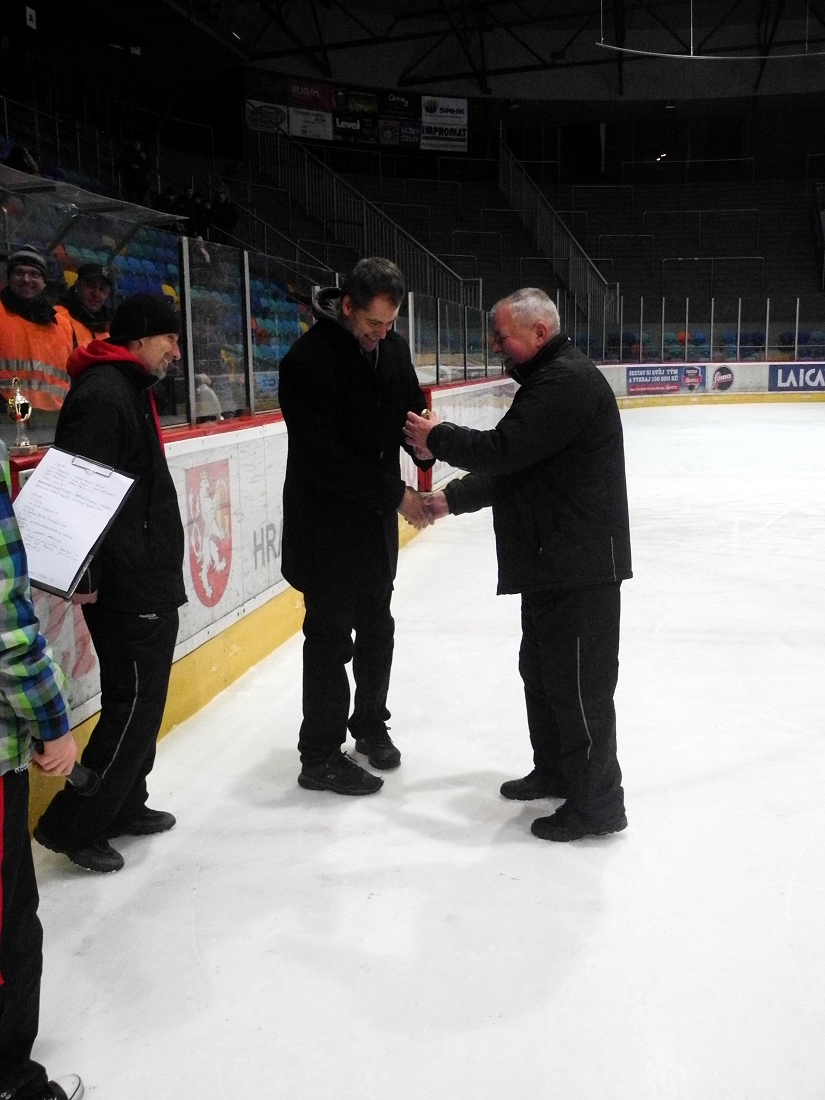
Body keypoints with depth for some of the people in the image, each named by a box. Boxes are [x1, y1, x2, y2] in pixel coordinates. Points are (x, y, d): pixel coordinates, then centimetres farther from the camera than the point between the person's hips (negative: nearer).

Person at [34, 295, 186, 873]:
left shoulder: (131, 388, 16)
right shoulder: (102, 394, -16)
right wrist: (85, 575, -26)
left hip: (149, 581, 10)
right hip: (125, 586, -10)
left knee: (143, 699, 17)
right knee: (135, 702, -4)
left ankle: (124, 806, 31)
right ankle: (73, 823, 8)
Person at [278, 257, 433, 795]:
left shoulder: (393, 347, 1)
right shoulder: (308, 360, -21)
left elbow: (413, 405, 12)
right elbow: (323, 456, -25)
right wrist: (395, 493, -24)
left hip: (378, 518, 7)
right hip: (327, 523, -7)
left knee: (377, 628, 18)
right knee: (331, 637, 1)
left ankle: (369, 724, 38)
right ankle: (320, 756, 15)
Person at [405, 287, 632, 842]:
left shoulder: (568, 381, -17)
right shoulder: (547, 379, 18)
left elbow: (503, 450, -23)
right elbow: (512, 465, 19)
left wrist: (438, 438, -6)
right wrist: (451, 499, 12)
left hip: (580, 562, -11)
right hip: (552, 560, 11)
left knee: (577, 681, -3)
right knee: (541, 667, 20)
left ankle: (597, 801, 11)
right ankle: (555, 771, 36)